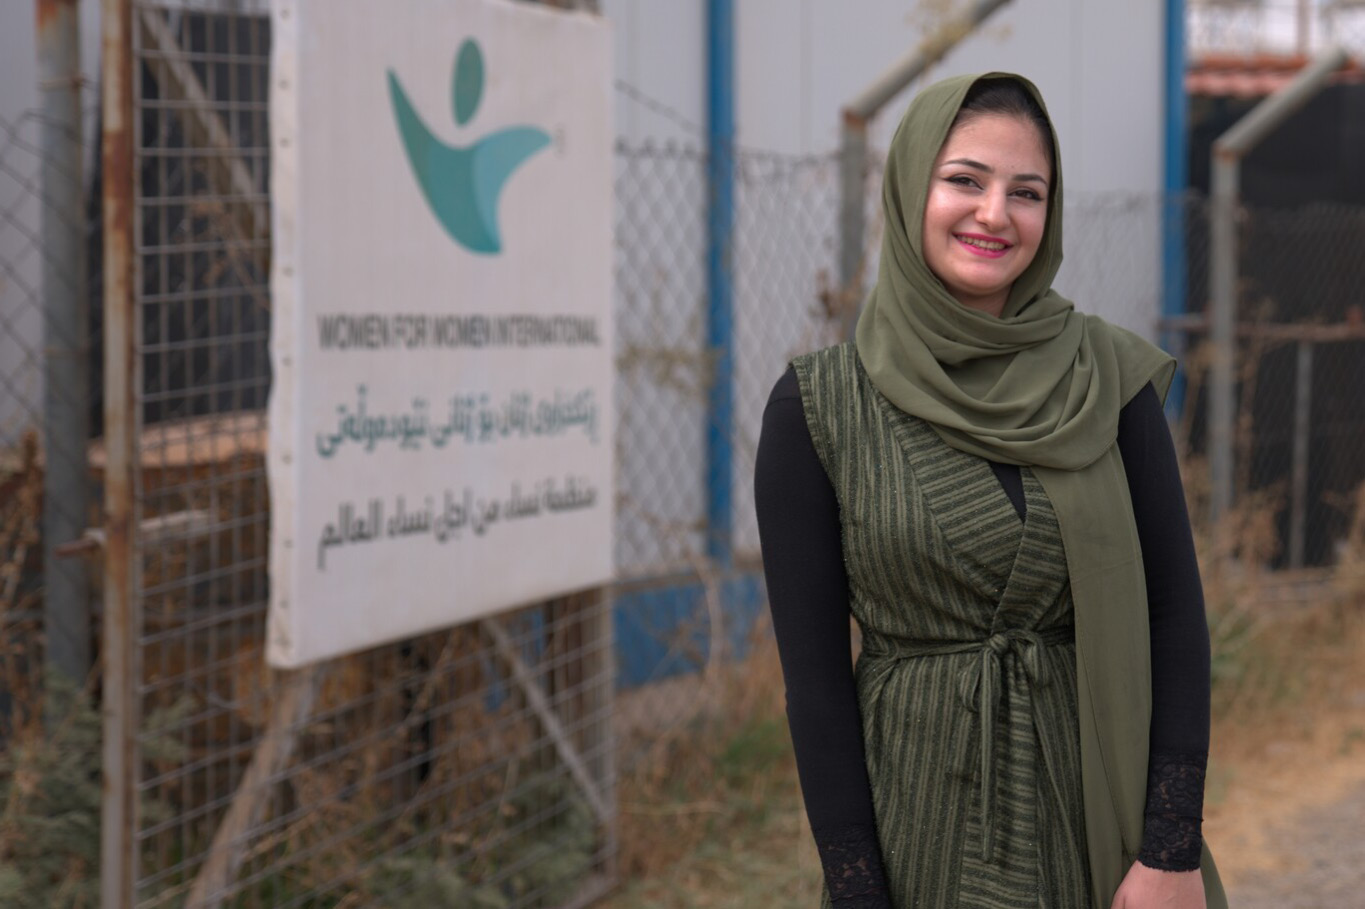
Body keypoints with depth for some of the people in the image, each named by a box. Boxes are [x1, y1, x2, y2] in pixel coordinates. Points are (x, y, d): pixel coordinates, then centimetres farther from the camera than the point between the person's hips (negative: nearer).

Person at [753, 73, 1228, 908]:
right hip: (924, 823, -1)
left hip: (1103, 805, 2)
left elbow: (1176, 614, -3)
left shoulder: (1108, 379, -1)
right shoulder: (817, 409, -5)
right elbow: (813, 667, -5)